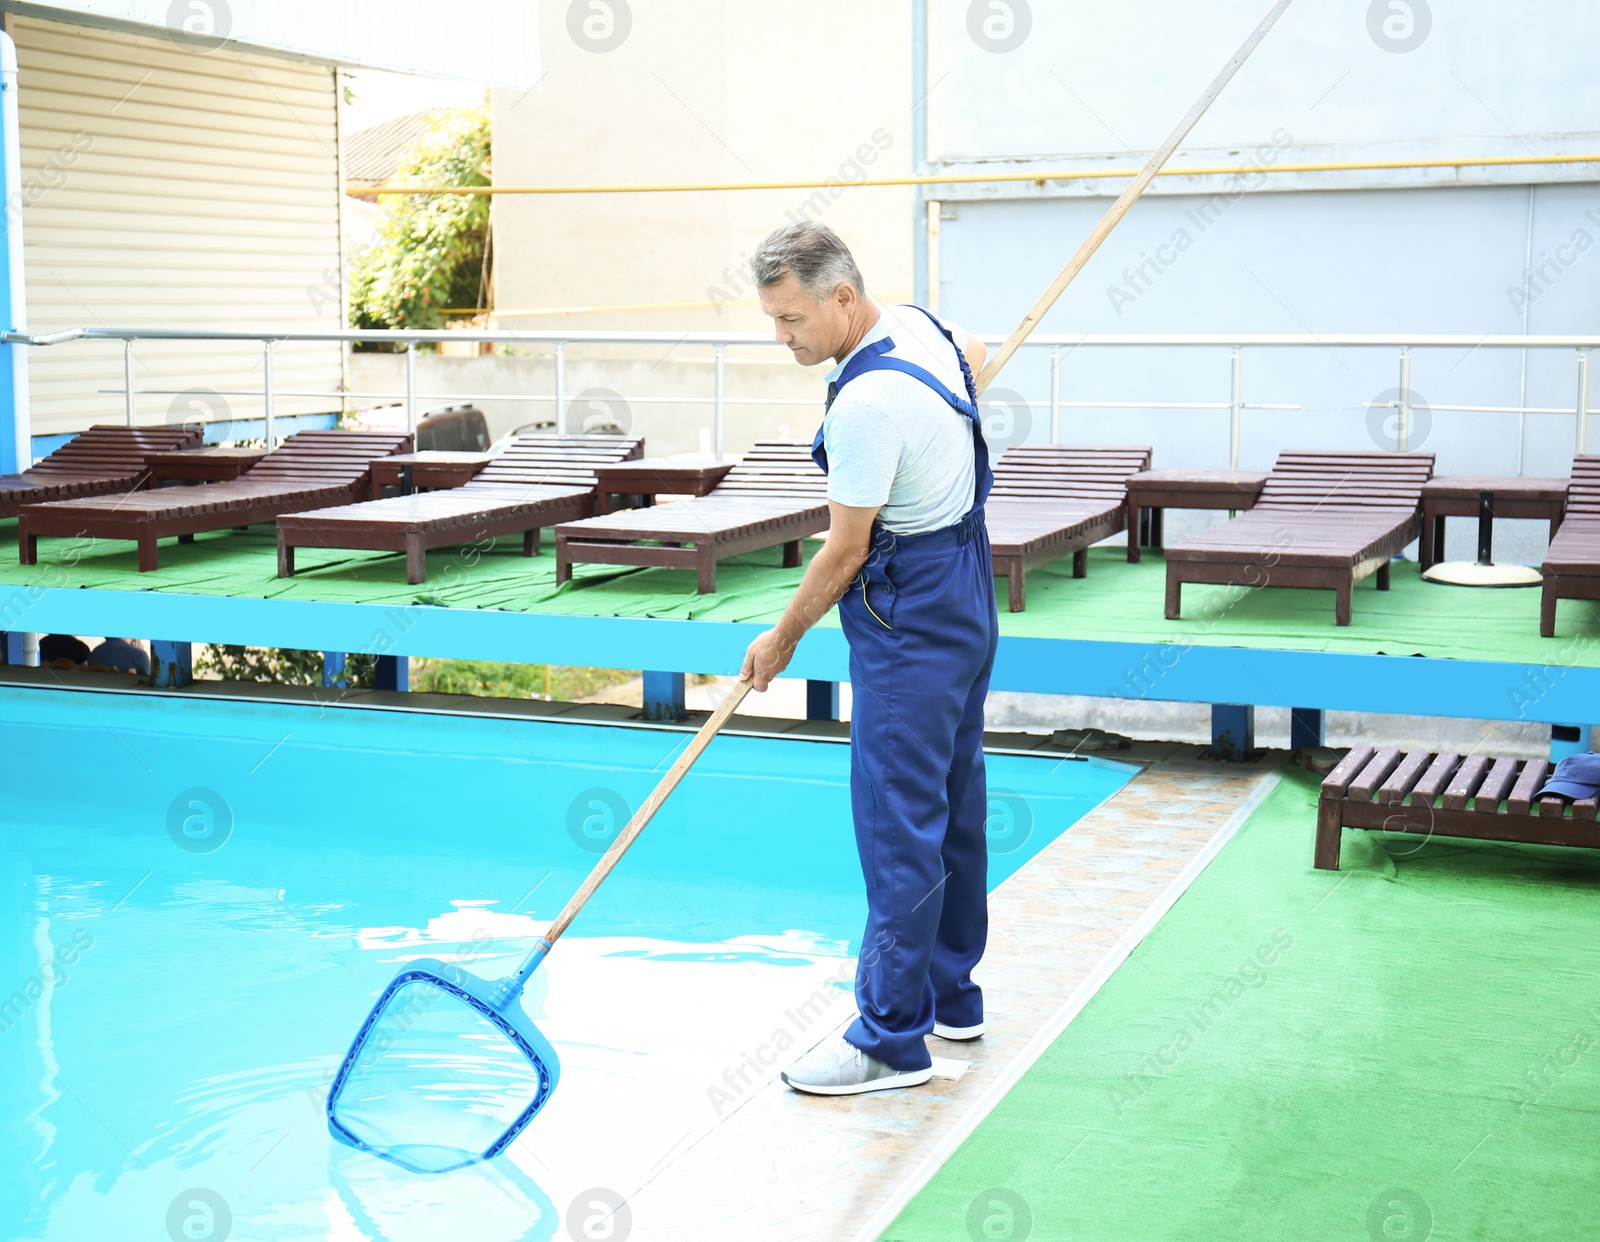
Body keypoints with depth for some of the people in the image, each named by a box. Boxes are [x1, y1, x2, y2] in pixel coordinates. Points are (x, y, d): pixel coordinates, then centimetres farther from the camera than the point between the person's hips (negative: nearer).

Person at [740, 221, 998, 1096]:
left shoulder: (866, 402, -24)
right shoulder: (917, 323, 4)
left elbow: (845, 552, -17)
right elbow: (975, 359, 29)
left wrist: (782, 639, -3)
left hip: (909, 620, -10)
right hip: (964, 604, 10)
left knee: (898, 820, -7)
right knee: (952, 803, 15)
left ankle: (892, 1036, -3)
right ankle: (950, 995, 26)